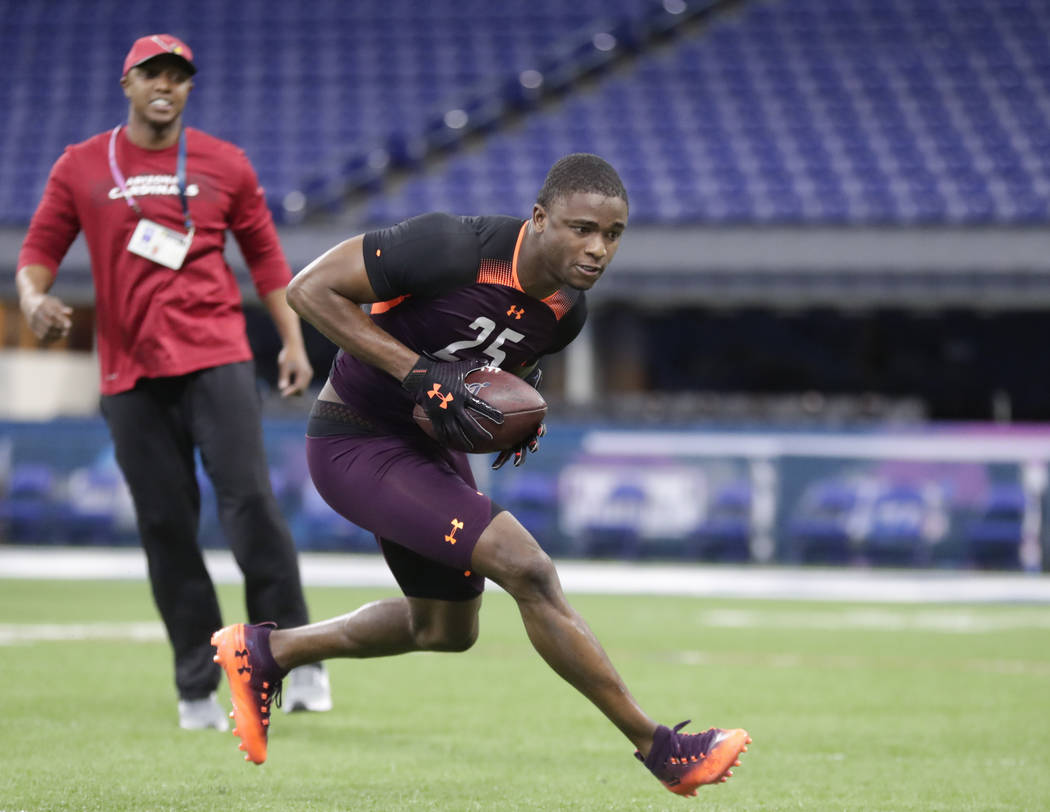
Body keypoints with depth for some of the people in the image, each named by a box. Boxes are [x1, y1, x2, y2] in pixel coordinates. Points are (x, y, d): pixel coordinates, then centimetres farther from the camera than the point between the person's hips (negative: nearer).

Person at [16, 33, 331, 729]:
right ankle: (197, 686, 7)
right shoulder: (80, 168, 9)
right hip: (131, 372, 1)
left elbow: (265, 254, 14)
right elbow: (40, 249, 9)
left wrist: (294, 340, 5)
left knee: (249, 499, -15)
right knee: (165, 526, 1)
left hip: (217, 359, -1)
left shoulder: (224, 164, 9)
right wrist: (34, 298, -13)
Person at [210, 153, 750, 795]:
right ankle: (658, 748, -12)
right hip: (357, 446, -9)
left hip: (429, 444, 9)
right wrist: (417, 373, -30)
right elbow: (310, 289, -24)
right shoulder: (456, 251, -28)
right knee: (528, 571, -19)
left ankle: (265, 651, 39)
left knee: (447, 631, 22)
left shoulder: (569, 309, -5)